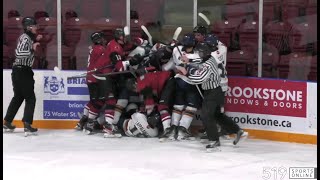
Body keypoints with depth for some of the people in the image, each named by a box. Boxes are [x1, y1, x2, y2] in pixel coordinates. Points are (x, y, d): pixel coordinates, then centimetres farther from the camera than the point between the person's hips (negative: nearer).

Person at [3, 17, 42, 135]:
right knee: (30, 98, -6)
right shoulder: (25, 38, -16)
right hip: (22, 71, -10)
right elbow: (19, 53, -28)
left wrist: (35, 41, 17)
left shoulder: (28, 37, 13)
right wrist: (32, 49, -28)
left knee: (18, 97, 18)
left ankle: (7, 122, 23)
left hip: (19, 71, 10)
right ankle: (27, 125, -10)